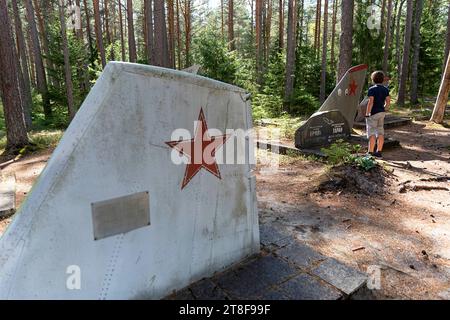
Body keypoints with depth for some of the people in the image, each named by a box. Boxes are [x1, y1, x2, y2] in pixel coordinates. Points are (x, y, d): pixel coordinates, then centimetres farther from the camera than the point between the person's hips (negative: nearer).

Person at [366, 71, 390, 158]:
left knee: (371, 133, -4)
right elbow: (388, 102, 6)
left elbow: (370, 103, -19)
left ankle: (370, 153, -3)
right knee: (380, 132, 9)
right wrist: (384, 110, 18)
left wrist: (367, 114, -14)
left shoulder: (372, 89, -12)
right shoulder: (385, 89, 7)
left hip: (373, 113, -7)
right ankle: (379, 152, 14)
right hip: (382, 113, 7)